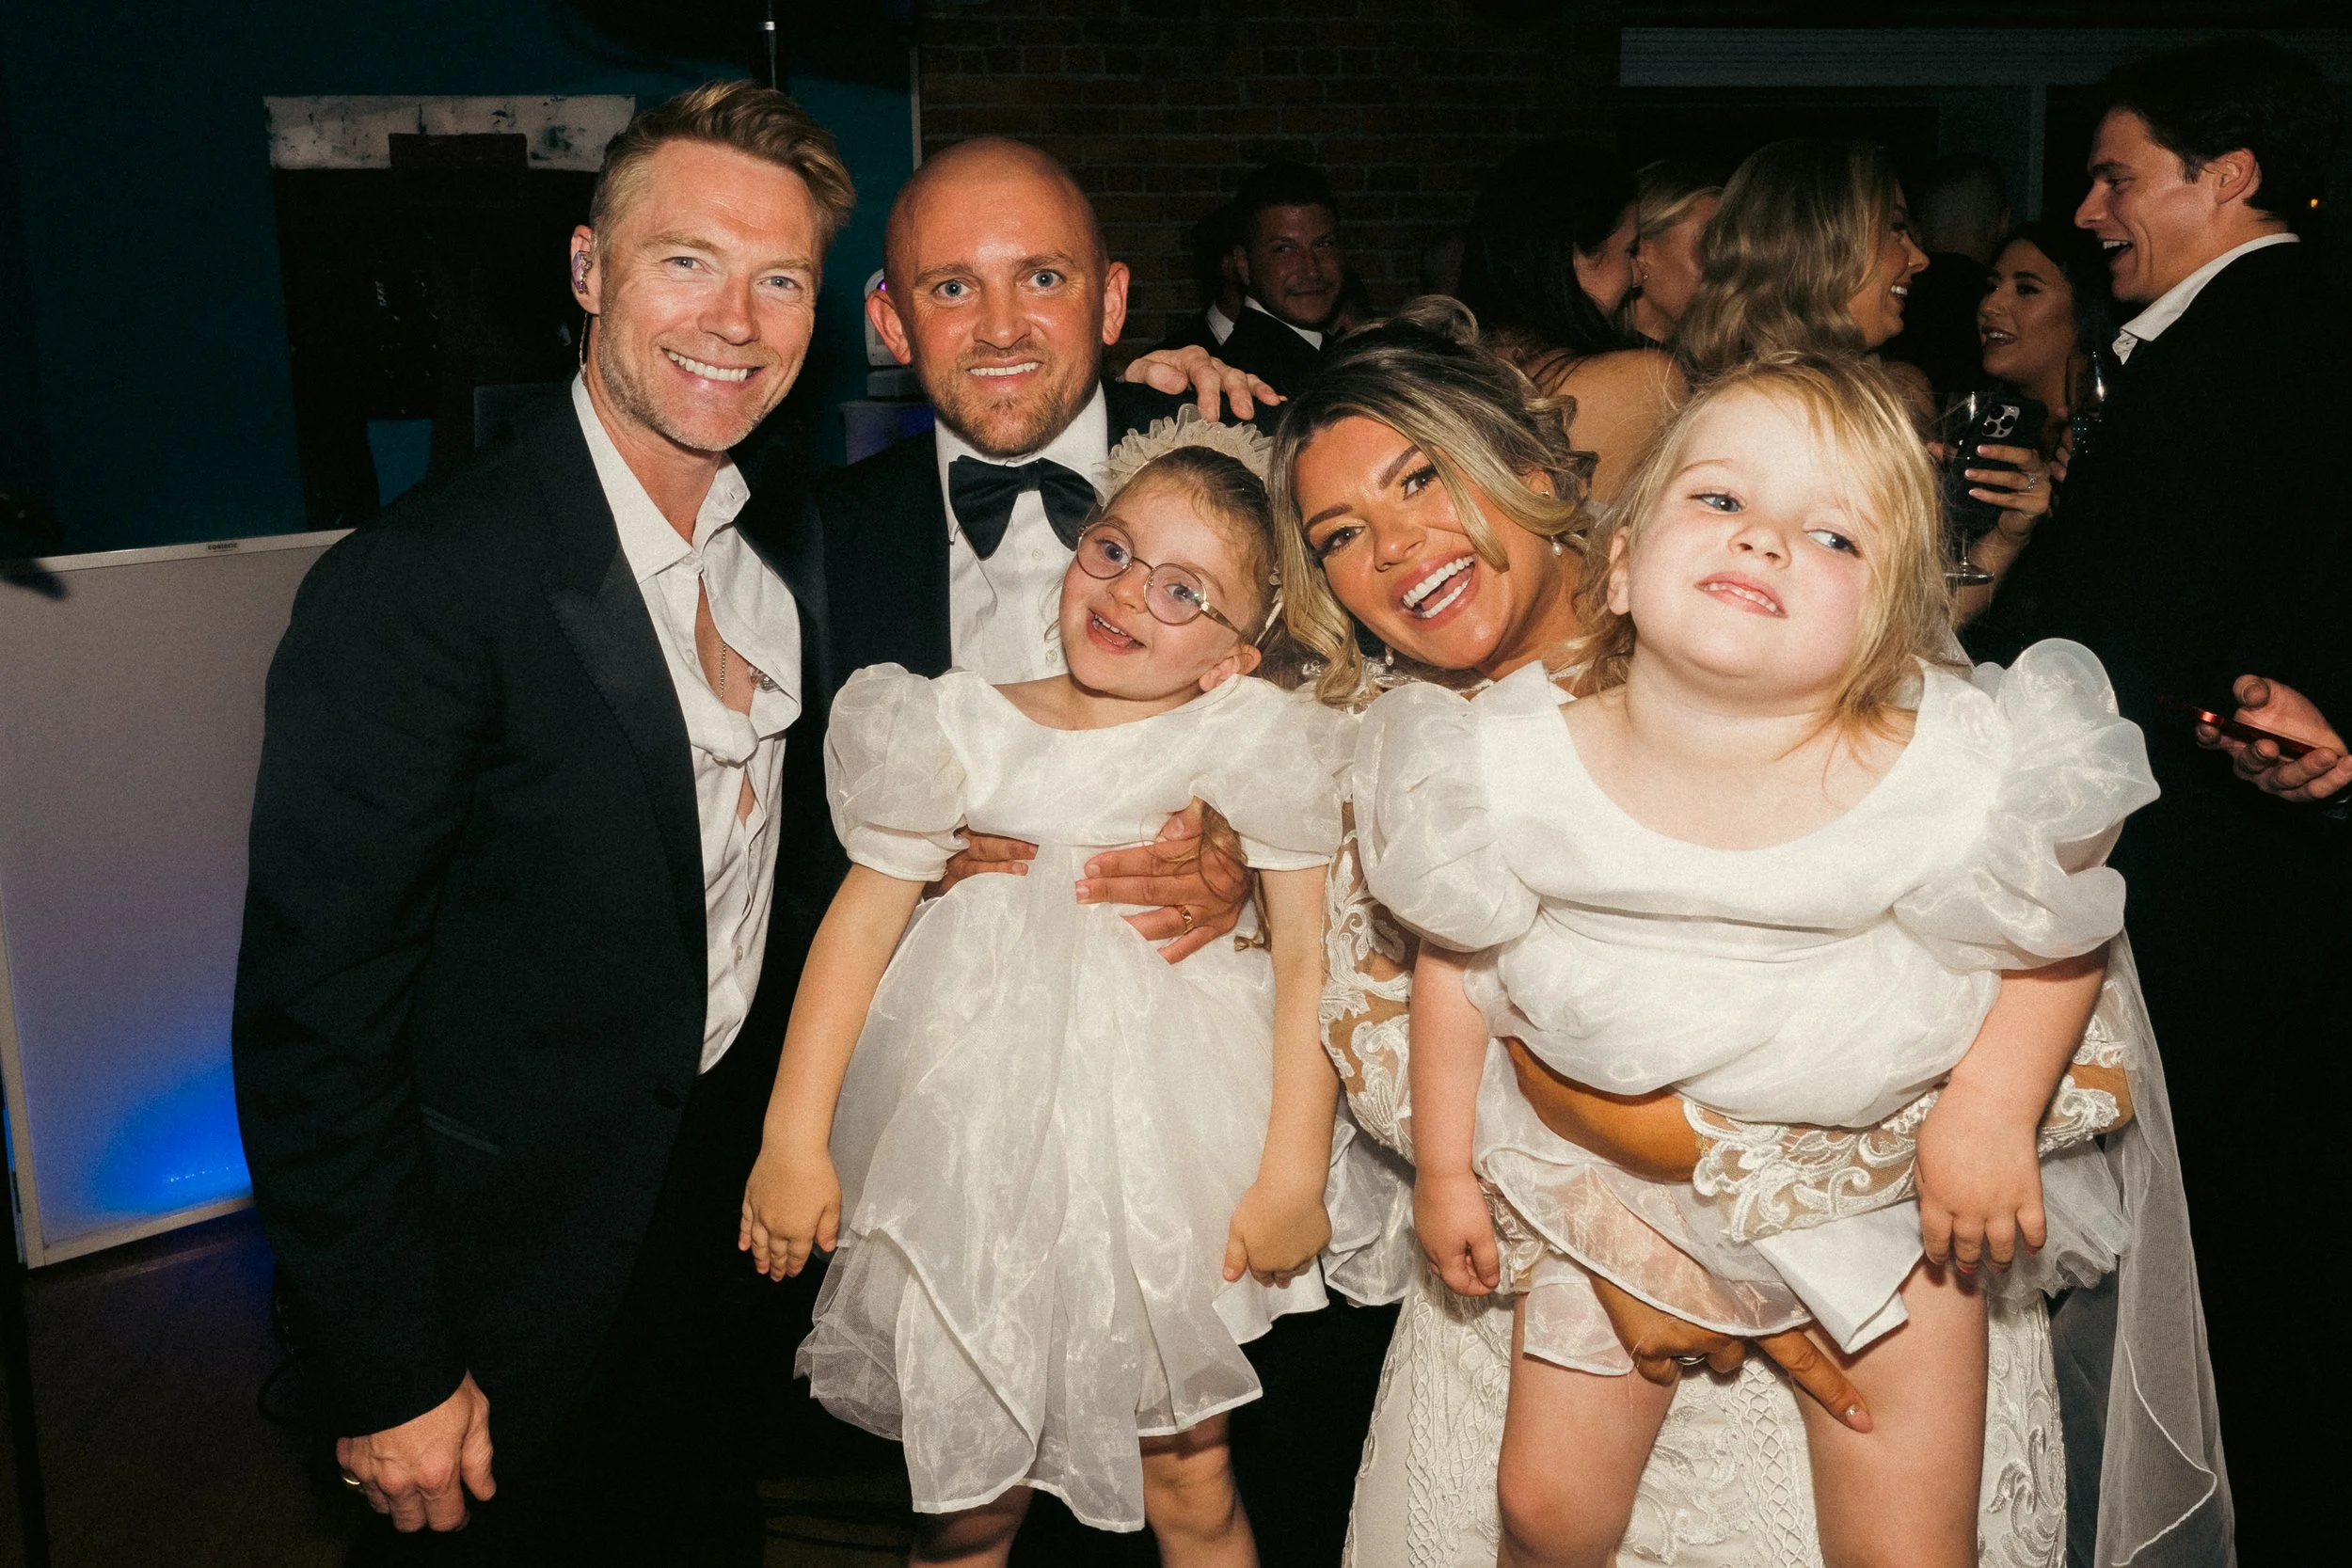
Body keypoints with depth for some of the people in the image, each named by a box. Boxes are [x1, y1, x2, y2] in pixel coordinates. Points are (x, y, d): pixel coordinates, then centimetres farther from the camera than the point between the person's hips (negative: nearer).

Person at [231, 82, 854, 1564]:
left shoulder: (792, 527, -4)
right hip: (538, 1258, -6)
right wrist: (388, 1378, -19)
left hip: (746, 1174, 6)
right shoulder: (415, 588, -25)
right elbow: (314, 1015, -23)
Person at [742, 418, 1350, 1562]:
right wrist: (794, 1142, -2)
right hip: (984, 1154, 1)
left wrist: (1294, 1176, -7)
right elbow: (862, 919, -2)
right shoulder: (968, 728, -4)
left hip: (1170, 1163, -1)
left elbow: (1308, 957, -6)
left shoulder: (1253, 744, -8)